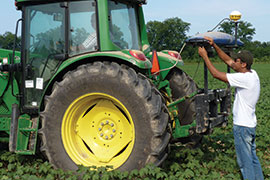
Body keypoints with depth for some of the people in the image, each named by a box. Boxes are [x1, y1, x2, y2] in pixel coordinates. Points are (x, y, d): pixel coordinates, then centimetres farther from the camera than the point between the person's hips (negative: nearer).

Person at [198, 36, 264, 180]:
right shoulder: (252, 74, 4)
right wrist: (214, 46, 5)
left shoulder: (244, 78, -23)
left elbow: (216, 74, -20)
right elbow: (227, 60, 10)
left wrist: (205, 56, -11)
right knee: (252, 157, 21)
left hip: (242, 125, -10)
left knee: (245, 160, 1)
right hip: (250, 124, 10)